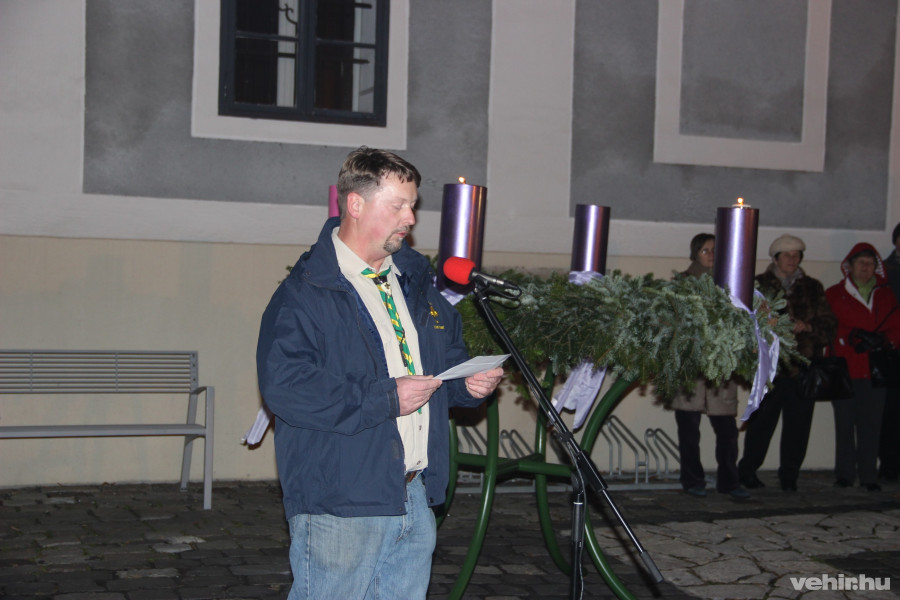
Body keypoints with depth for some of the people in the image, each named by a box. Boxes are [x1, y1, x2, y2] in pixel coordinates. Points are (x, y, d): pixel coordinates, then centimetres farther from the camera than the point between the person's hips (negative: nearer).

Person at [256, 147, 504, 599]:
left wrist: (471, 383, 2)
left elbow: (448, 356, 26)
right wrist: (385, 398, -21)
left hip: (417, 500, 7)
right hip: (340, 507, -7)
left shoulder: (417, 281, 15)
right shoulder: (305, 293, -10)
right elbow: (284, 387, -21)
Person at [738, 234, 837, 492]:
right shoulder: (759, 285, 7)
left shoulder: (812, 288, 16)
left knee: (798, 424, 2)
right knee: (762, 420, 0)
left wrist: (807, 326, -7)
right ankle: (747, 471, 14)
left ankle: (789, 476, 13)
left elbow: (829, 324, 11)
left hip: (803, 366, 3)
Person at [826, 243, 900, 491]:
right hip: (844, 368, -2)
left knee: (871, 424, -1)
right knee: (845, 423, 0)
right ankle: (845, 473, 8)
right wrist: (853, 336, -16)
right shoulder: (834, 295, 8)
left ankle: (868, 475, 6)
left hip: (874, 371, 2)